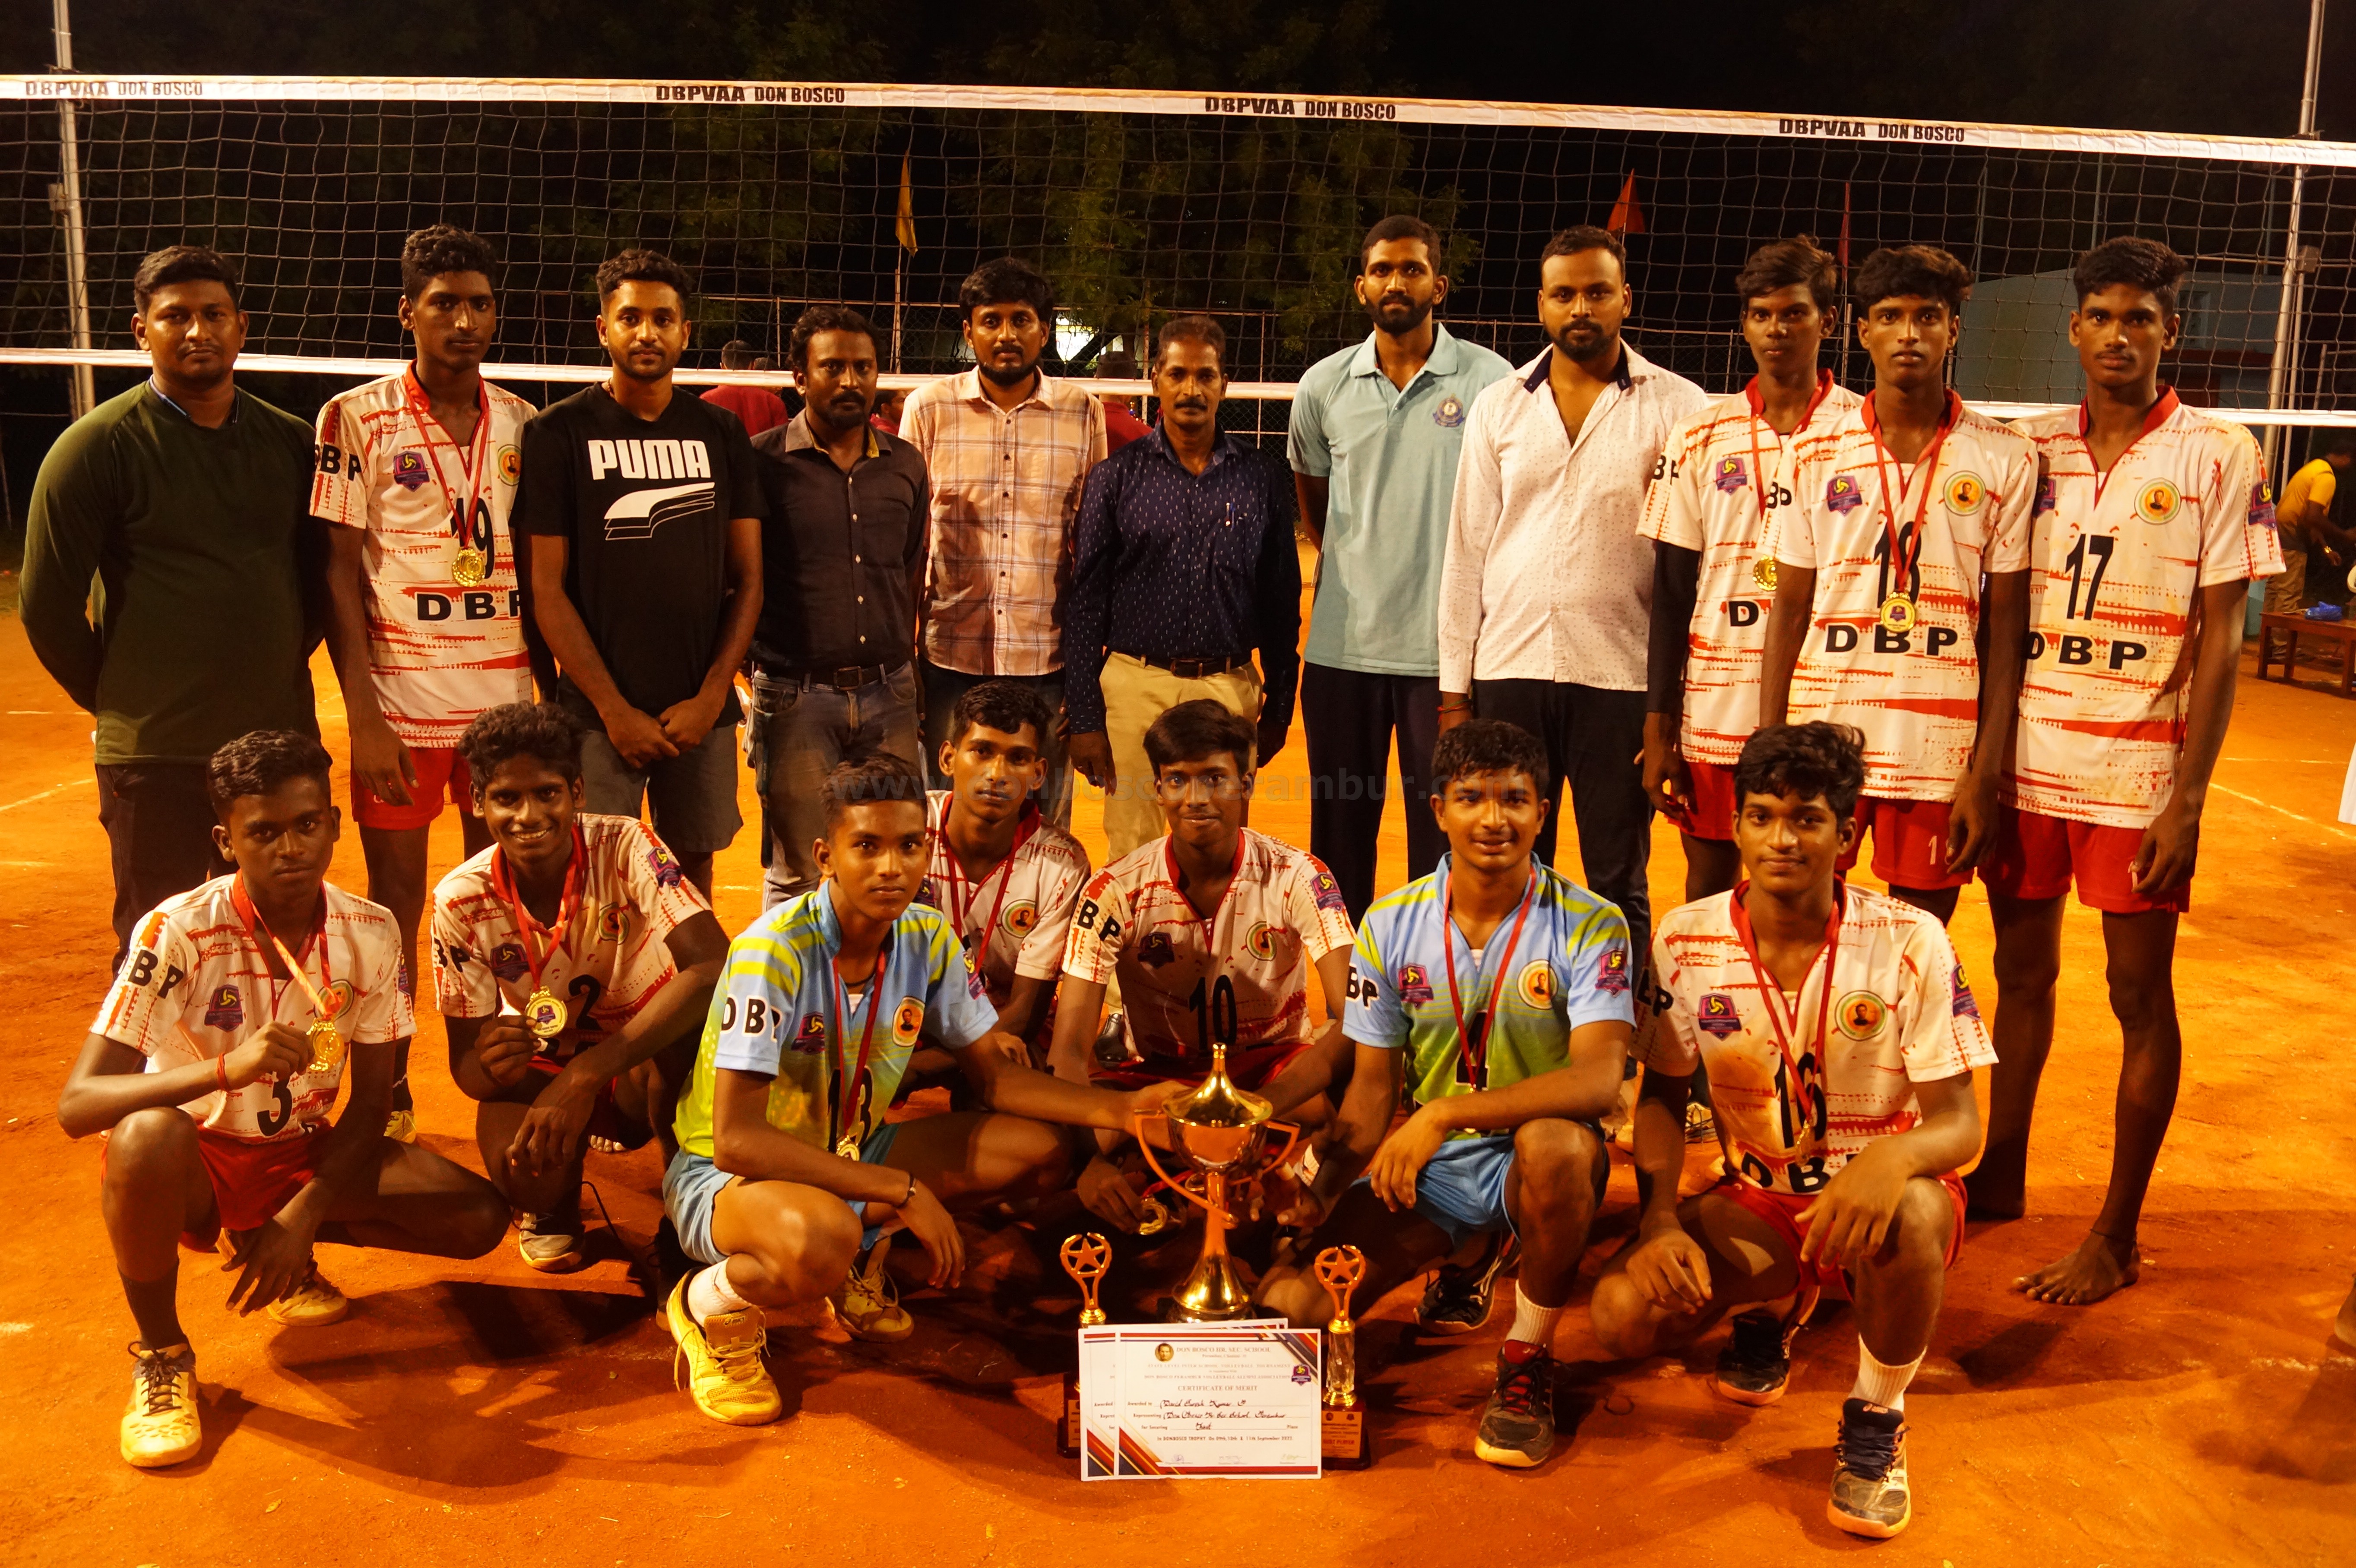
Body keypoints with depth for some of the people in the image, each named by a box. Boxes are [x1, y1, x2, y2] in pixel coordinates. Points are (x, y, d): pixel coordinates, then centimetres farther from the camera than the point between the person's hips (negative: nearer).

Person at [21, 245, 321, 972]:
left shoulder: (292, 442, 8)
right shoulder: (98, 446, -4)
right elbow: (47, 607, -3)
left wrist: (278, 670, 13)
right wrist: (117, 703, 1)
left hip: (282, 742, 4)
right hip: (157, 757, -4)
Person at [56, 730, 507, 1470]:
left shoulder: (371, 934, -12)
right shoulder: (179, 933, -23)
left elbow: (371, 1103, -5)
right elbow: (77, 1105, -30)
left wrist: (301, 1218, -18)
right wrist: (226, 1069, -45)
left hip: (303, 1153, 4)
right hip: (197, 1157, -3)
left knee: (479, 1218, -16)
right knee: (149, 1136, -39)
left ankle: (276, 1241, 10)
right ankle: (161, 1353, -12)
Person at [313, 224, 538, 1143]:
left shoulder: (523, 424, 7)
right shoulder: (355, 420, -2)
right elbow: (338, 572, -4)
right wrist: (363, 716, -11)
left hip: (507, 700, 3)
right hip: (401, 704, -3)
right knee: (395, 895, 4)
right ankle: (387, 1094, 17)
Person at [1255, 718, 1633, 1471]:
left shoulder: (1589, 924, -11)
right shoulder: (1391, 925, -1)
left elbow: (1597, 1078, -24)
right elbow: (1373, 1086, 3)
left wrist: (1444, 1113, -32)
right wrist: (1326, 1191, -13)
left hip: (1538, 1166, -2)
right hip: (1425, 1169, 2)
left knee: (1556, 1143, -39)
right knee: (1287, 1303, -19)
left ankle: (1529, 1357, -12)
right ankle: (1464, 1263, 11)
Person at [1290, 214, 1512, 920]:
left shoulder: (1491, 380, -2)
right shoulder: (1323, 386, 6)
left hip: (1446, 648, -2)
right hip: (1342, 645, 3)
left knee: (1443, 834, 2)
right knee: (1338, 831, 9)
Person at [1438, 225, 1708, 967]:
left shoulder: (1679, 408, 2)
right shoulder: (1497, 408, 10)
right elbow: (1466, 552, 10)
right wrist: (1454, 689, 5)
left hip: (1622, 676, -2)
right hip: (1508, 671, 3)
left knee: (1619, 884, 6)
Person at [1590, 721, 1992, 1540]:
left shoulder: (1911, 943, -15)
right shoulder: (1685, 942, -9)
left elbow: (1959, 1122, -14)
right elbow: (1662, 1098, 2)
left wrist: (1892, 1157, -39)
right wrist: (1661, 1219, -15)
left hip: (1878, 1195, -2)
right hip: (1758, 1202, 2)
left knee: (1912, 1215, -39)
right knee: (1623, 1314, -22)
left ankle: (1876, 1421, -8)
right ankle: (1764, 1313, 15)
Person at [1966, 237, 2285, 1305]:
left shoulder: (2218, 457, -3)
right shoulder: (2032, 449, 7)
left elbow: (2220, 640, -5)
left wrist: (2188, 798, -11)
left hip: (2138, 771, -3)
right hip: (2026, 761, 4)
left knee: (2140, 995, 4)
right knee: (2021, 970, 13)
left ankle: (2116, 1236, 14)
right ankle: (2001, 1177, 30)